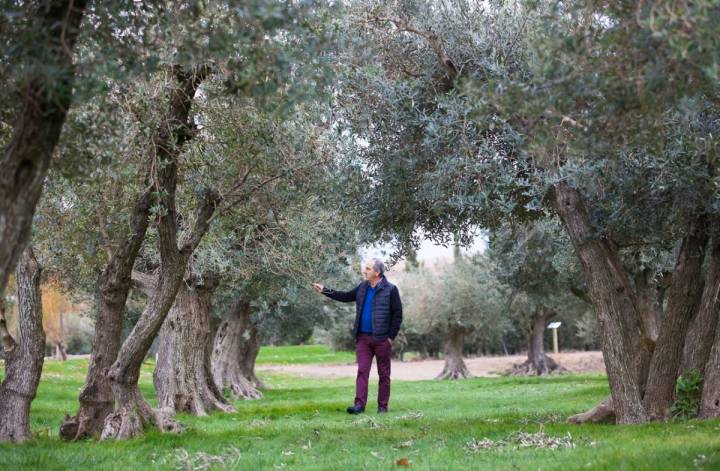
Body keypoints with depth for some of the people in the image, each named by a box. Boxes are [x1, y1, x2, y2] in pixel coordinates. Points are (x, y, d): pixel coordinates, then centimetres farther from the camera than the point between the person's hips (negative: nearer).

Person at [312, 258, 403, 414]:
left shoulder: (390, 290, -7)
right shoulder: (363, 288, 10)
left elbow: (397, 315, -7)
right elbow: (345, 296, 17)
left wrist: (391, 336, -11)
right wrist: (324, 291, 11)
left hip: (382, 339, -5)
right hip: (363, 337, 5)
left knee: (383, 374, 5)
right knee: (362, 371, -3)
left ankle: (383, 406, 11)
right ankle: (360, 404, -6)